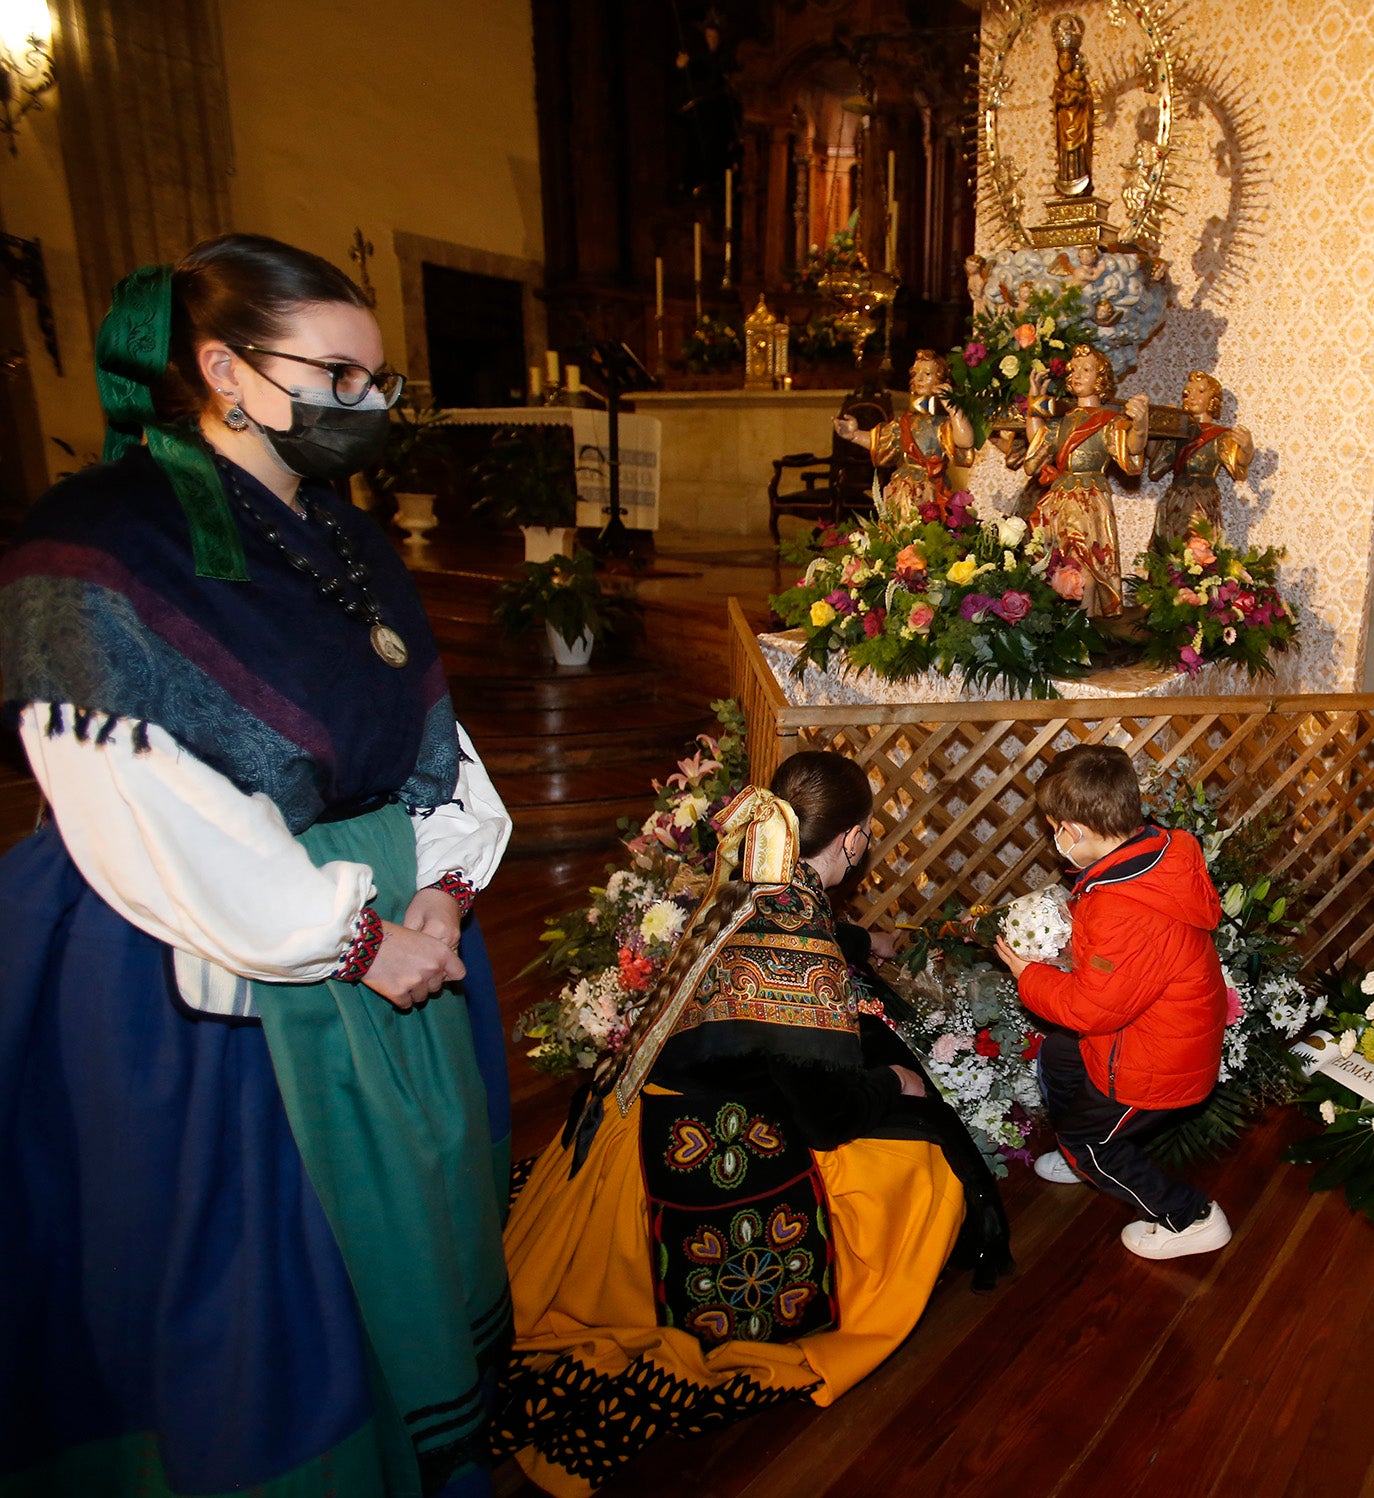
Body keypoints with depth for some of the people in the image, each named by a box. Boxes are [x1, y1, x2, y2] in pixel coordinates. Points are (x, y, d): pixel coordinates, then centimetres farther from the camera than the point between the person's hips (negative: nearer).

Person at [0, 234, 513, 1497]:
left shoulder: (344, 539, 8)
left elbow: (433, 733, 9)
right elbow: (150, 833, -22)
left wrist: (444, 891, -4)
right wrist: (352, 943, -17)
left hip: (397, 937, 8)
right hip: (225, 990, -7)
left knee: (420, 1221, 21)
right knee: (265, 1265, 10)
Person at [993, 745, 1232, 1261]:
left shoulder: (1127, 917, -39)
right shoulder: (1161, 851, -11)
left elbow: (1091, 1008, -27)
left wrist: (1028, 974, -13)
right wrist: (1071, 919, -1)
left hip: (1155, 1064, -9)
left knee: (1084, 1136, 14)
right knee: (1055, 1054, 26)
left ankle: (1190, 1217, 28)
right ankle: (1085, 1160, 48)